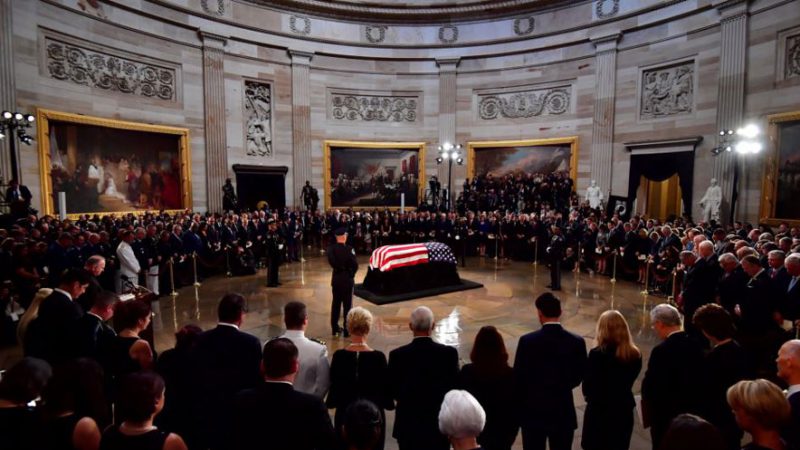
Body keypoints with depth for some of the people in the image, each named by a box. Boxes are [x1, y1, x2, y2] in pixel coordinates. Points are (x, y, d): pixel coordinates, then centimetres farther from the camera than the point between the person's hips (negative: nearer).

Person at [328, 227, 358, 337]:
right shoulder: (349, 249, -14)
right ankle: (347, 330, 10)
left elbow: (331, 261, -22)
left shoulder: (331, 248, -4)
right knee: (347, 304, 6)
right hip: (347, 279, -3)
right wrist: (351, 274, -4)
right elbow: (355, 264, -21)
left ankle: (335, 328, 23)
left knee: (336, 303, 15)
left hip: (336, 278, 4)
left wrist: (339, 268, -8)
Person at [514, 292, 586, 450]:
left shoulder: (527, 341, -18)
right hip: (563, 412, 2)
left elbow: (518, 378, -10)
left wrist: (521, 404, 9)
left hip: (533, 411, -1)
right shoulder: (577, 342, -11)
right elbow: (579, 376, 2)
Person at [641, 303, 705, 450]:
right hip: (692, 412, 7)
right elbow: (700, 378, 5)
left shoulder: (662, 350, -26)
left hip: (665, 416, -7)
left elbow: (650, 385, -21)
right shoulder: (696, 344, -4)